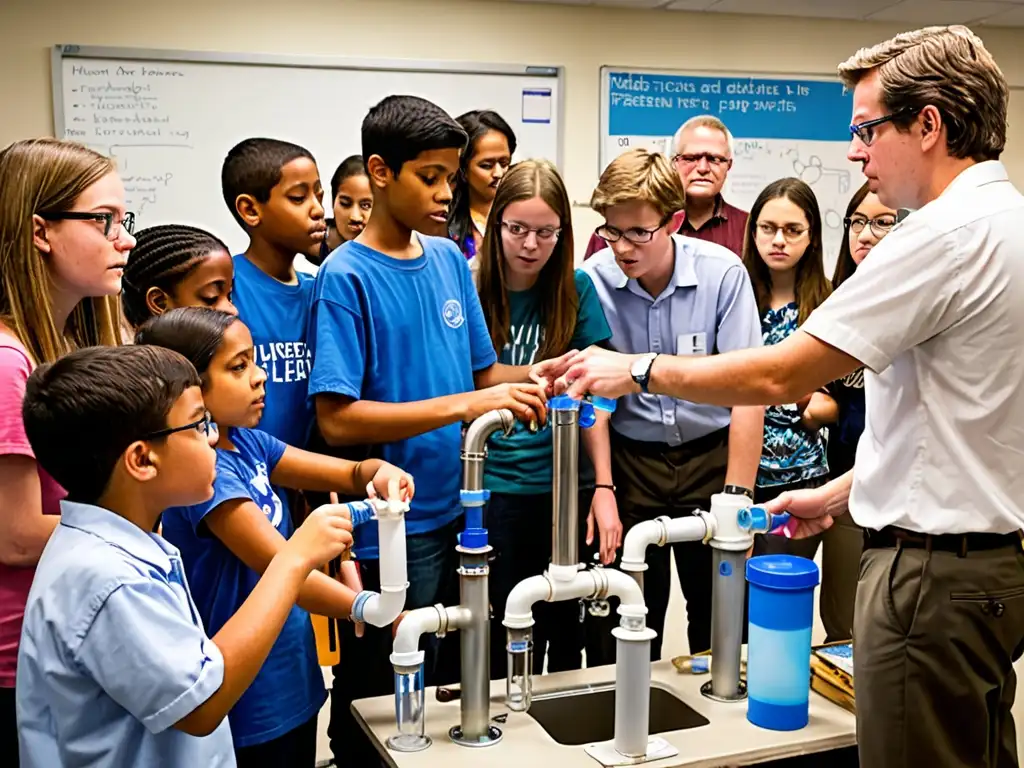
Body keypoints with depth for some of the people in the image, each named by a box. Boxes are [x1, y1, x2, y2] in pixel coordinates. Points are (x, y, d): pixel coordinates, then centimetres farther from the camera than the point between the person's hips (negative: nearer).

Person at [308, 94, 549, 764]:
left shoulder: (450, 260, 5)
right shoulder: (348, 277, -13)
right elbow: (337, 419, -21)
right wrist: (465, 405, -26)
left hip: (459, 511, 6)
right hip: (391, 531, -6)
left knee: (455, 685, 21)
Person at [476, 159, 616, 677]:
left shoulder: (576, 291, 0)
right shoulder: (472, 293, -5)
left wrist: (604, 488, -4)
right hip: (497, 490, -2)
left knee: (568, 633, 13)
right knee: (511, 638, 5)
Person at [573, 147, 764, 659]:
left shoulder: (723, 273, -14)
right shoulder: (593, 279, -11)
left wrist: (737, 497, -14)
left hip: (711, 453, 0)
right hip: (631, 460, 1)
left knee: (719, 622, 7)